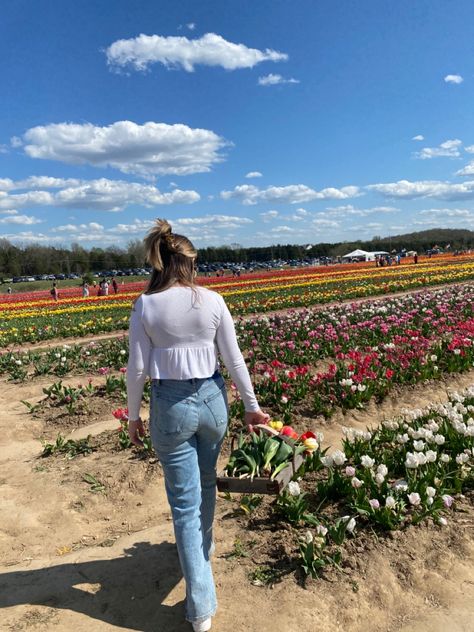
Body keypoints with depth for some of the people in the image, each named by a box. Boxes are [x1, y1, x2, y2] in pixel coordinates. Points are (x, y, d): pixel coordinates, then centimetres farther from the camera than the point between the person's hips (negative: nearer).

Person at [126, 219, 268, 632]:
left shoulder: (146, 305, -9)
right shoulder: (213, 301, -6)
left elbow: (138, 368, -7)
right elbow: (234, 359, -3)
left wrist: (134, 415, 6)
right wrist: (252, 405, 7)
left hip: (171, 404, -2)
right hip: (211, 399, 2)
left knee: (184, 501, 8)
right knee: (206, 482, 26)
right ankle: (204, 549, 51)